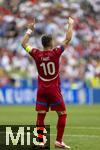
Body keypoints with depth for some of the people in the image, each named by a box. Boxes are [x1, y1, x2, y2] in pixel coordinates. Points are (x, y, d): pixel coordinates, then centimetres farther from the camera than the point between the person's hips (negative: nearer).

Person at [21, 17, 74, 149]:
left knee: (40, 116, 4)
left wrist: (30, 30, 21)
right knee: (62, 114, 5)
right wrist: (71, 24, 8)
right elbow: (68, 39, -5)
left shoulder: (37, 54, -3)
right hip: (54, 89, -3)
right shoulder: (55, 52, -11)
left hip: (41, 90, 3)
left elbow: (24, 44, 12)